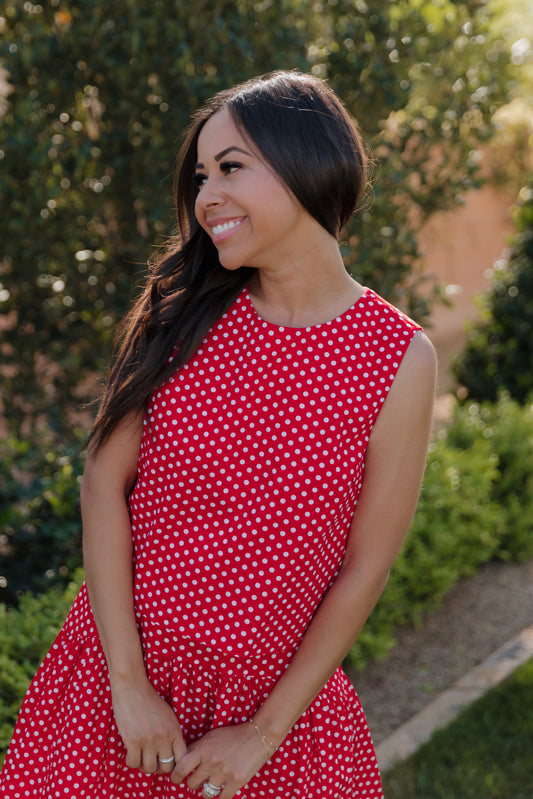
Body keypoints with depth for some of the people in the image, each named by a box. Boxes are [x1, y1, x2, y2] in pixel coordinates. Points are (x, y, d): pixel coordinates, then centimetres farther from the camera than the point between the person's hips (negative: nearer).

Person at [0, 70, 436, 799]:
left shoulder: (399, 361, -11)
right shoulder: (185, 313, -5)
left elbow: (363, 572, -9)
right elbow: (104, 483, -7)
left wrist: (264, 733, -7)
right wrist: (129, 684, -11)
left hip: (274, 699, -2)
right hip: (119, 672, 2)